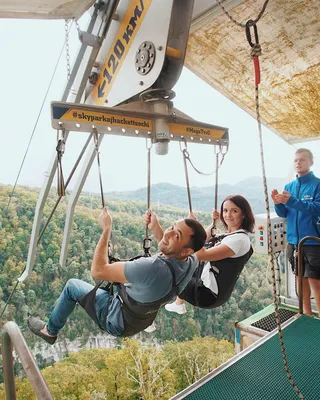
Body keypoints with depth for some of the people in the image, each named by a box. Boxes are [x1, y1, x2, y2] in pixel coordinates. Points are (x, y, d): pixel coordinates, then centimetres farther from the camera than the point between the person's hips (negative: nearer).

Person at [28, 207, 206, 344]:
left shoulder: (153, 268, -44)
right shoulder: (192, 262, -21)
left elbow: (98, 270, -35)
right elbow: (168, 253, 6)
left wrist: (107, 228, -29)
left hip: (118, 321, -6)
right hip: (144, 318, 7)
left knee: (72, 285, 11)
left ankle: (50, 331, 35)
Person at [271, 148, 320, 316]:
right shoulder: (289, 186, 10)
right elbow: (283, 213, 7)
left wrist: (292, 201, -28)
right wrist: (278, 203, -14)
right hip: (293, 240, 5)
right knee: (301, 278, 15)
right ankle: (306, 314, 30)